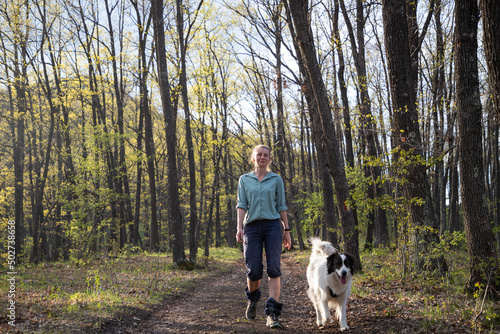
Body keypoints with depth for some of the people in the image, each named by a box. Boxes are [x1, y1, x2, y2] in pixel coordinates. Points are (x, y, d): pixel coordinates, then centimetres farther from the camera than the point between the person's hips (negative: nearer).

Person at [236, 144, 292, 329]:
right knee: (254, 270, -3)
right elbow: (241, 205, 5)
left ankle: (272, 313, -12)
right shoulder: (244, 180, 11)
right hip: (252, 227, 0)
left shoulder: (276, 179, 10)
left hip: (272, 225, 0)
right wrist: (239, 227, -7)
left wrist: (287, 230, 7)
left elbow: (281, 206, 10)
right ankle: (252, 299, 29)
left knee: (274, 268, -11)